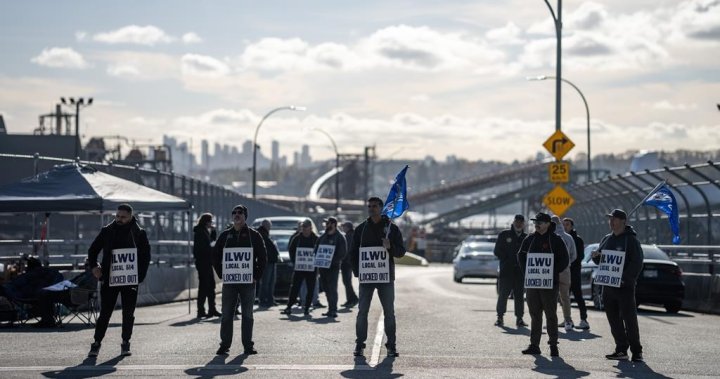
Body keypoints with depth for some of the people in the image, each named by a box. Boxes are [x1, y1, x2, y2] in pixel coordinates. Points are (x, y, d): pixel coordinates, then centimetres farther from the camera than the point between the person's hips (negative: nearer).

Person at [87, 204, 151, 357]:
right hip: (109, 280, 0)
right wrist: (94, 266, -3)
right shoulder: (107, 231, 3)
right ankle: (96, 343, 7)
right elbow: (93, 250, 12)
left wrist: (140, 276, -4)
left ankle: (125, 343, 17)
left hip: (130, 281, 0)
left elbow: (146, 256, 6)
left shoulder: (139, 233, 1)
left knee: (128, 314, 5)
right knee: (104, 313, 0)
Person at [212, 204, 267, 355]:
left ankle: (248, 346, 7)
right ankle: (224, 345, 6)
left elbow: (263, 257, 5)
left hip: (248, 282, -1)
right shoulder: (225, 235, 9)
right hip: (229, 282, 1)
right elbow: (215, 256, 14)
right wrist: (221, 274, 4)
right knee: (226, 315, 1)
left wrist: (257, 276, -2)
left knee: (247, 315, 2)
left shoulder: (254, 235, 4)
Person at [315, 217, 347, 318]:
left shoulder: (339, 237, -3)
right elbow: (316, 249, 20)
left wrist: (333, 261, -19)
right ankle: (330, 309, 16)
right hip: (322, 267, 7)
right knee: (327, 289, 9)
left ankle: (333, 310, -12)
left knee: (332, 289, -11)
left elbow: (343, 253, -9)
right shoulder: (323, 237, 16)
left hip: (333, 267, -7)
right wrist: (317, 259, 1)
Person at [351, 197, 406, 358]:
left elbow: (401, 251, 3)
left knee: (389, 312, 2)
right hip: (366, 277, 1)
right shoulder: (361, 228, 8)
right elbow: (353, 252, 12)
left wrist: (390, 247, -18)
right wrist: (356, 271, 0)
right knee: (362, 311, 0)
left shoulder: (391, 228, 4)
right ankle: (359, 344, 6)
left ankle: (391, 345, 8)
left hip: (386, 277, -1)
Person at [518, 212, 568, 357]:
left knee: (551, 315, -1)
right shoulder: (529, 239, 10)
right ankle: (534, 345, 12)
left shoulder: (556, 240, -3)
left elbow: (564, 260, -4)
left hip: (549, 284, -4)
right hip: (531, 283, 4)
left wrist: (553, 273, -13)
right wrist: (526, 271, 3)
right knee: (534, 315, 8)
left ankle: (553, 345, 4)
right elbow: (521, 256, 17)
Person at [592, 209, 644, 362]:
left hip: (625, 286, -7)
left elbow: (637, 263, -12)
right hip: (608, 285, 7)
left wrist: (625, 278, -22)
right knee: (614, 320, 8)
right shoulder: (606, 239, 16)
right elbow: (599, 261, 22)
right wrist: (596, 256, -2)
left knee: (630, 319, -7)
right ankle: (621, 349, 15)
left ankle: (636, 351, -2)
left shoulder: (631, 239, -5)